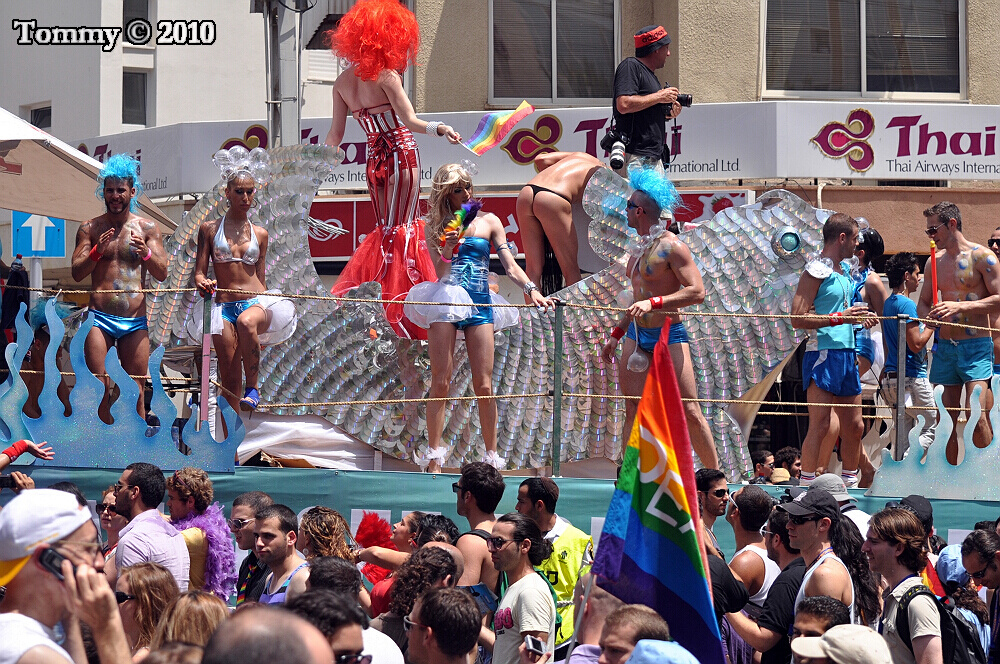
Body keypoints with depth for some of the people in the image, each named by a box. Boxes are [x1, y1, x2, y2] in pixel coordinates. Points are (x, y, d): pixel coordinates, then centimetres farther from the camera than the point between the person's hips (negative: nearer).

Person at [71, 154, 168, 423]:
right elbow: (77, 273, 3)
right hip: (100, 317, -1)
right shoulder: (90, 228, 7)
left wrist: (145, 252, -17)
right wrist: (97, 251, -16)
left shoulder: (148, 228, 8)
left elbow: (162, 274, 3)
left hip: (135, 320, 1)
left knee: (136, 392, 0)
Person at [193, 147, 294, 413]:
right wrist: (203, 283, -17)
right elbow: (199, 273, 6)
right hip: (225, 306, 0)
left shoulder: (259, 234, 12)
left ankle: (253, 387, -26)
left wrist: (267, 309, 16)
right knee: (229, 378, -6)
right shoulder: (210, 229, 8)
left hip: (257, 301, 0)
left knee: (246, 322, -37)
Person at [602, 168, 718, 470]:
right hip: (637, 335, 8)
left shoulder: (671, 246, -12)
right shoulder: (640, 249, 15)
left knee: (689, 411, -7)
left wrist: (653, 303, -26)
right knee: (633, 408, 1)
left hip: (669, 335, -8)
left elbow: (697, 292, -19)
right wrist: (616, 334, 26)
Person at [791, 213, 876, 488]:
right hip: (823, 354, -9)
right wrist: (840, 318, -21)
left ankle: (850, 485, 21)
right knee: (820, 425, -12)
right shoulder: (816, 271, -10)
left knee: (854, 425, 12)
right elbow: (798, 319, -18)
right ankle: (806, 487, -10)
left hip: (846, 353, 9)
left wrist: (858, 317, 13)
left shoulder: (844, 270, 18)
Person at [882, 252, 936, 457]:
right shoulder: (907, 305, -14)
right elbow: (916, 345, -18)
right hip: (912, 377, -9)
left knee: (904, 432, 10)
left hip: (890, 378, 9)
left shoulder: (888, 304, 14)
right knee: (931, 427, -2)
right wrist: (931, 326, -5)